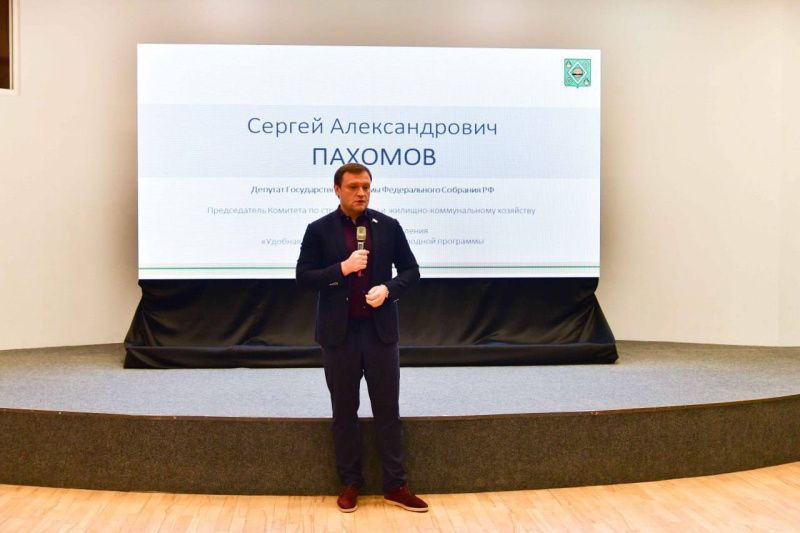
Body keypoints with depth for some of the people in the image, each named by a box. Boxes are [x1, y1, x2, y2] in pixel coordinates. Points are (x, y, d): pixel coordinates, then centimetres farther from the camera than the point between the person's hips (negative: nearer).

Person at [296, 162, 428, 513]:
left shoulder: (388, 226, 2)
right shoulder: (319, 230, -2)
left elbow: (410, 269, 7)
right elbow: (303, 278, -5)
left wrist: (388, 289, -12)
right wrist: (342, 268, -18)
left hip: (380, 330, 1)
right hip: (339, 333, -1)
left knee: (388, 410, 7)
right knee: (344, 412, 10)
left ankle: (395, 485, 17)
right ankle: (350, 484, 24)